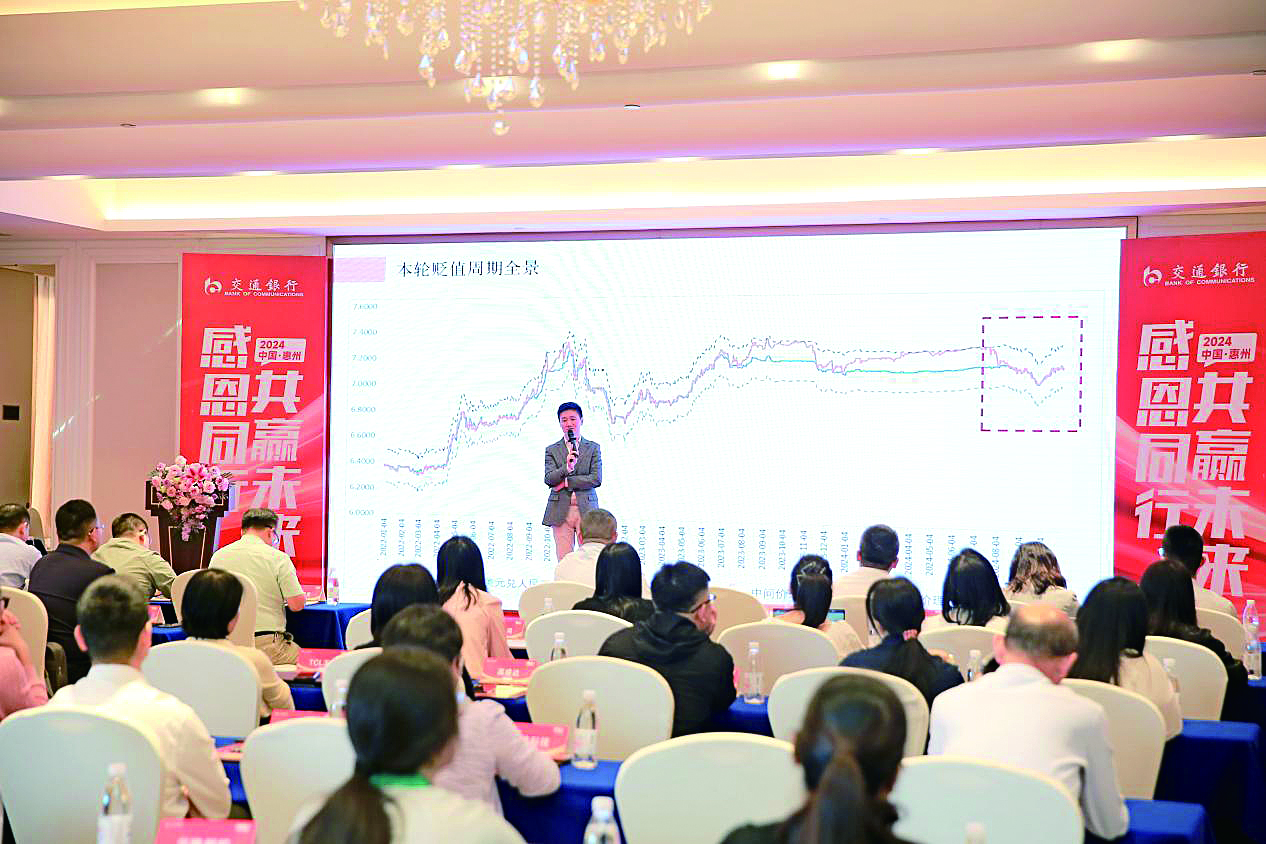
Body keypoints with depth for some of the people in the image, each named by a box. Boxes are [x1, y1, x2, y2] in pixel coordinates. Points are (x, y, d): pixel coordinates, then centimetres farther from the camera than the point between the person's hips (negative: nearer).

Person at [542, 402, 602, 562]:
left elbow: (596, 480, -3)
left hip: (586, 510, -1)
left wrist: (566, 482, -7)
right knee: (564, 562, 0)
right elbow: (549, 479, -3)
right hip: (561, 511, 1)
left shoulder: (593, 448, 8)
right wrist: (566, 468, -22)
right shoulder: (552, 450, 10)